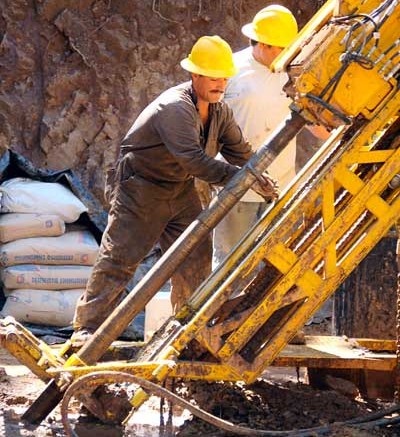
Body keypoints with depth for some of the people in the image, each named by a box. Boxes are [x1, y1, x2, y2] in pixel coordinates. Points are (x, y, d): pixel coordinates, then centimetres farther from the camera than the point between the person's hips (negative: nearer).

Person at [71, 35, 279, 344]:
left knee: (196, 257, 6)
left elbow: (239, 151, 11)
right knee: (120, 257, -7)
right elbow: (193, 159, -37)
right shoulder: (175, 107, -28)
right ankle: (88, 326, -2)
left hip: (181, 189, 8)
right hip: (141, 188, -8)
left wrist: (260, 178, -7)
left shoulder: (220, 111, 2)